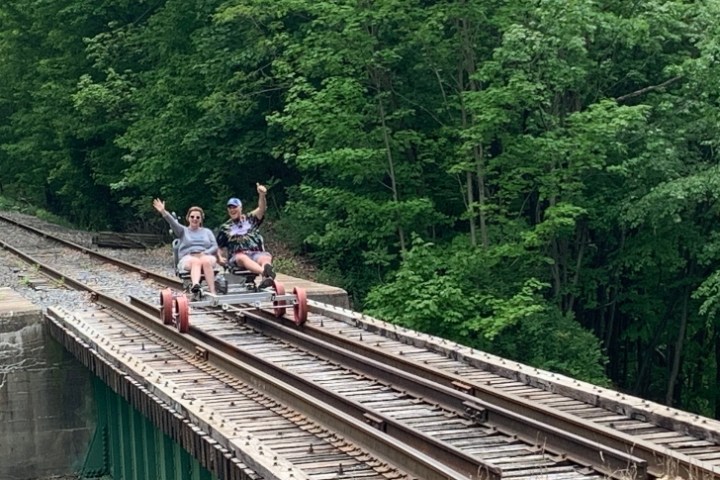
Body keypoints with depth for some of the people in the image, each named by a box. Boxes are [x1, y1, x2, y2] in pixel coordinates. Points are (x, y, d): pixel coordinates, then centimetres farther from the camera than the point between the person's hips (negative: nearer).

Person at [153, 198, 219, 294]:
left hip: (206, 256, 1)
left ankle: (213, 292, -48)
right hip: (188, 258, -1)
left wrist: (204, 254, -8)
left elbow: (215, 247, 13)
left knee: (206, 261, -37)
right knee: (196, 261, -38)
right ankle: (195, 285, -69)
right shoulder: (183, 231, 19)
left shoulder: (207, 231, 24)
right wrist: (163, 212, -20)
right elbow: (173, 223, -1)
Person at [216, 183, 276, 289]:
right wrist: (220, 257, 2)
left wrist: (262, 195, -20)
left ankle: (266, 278, -66)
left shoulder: (250, 219, 19)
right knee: (242, 258, -38)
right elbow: (219, 247, 24)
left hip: (256, 253, 1)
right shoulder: (225, 227, 21)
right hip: (237, 256, -1)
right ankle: (264, 271, -68)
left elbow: (261, 209, 0)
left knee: (267, 257, -33)